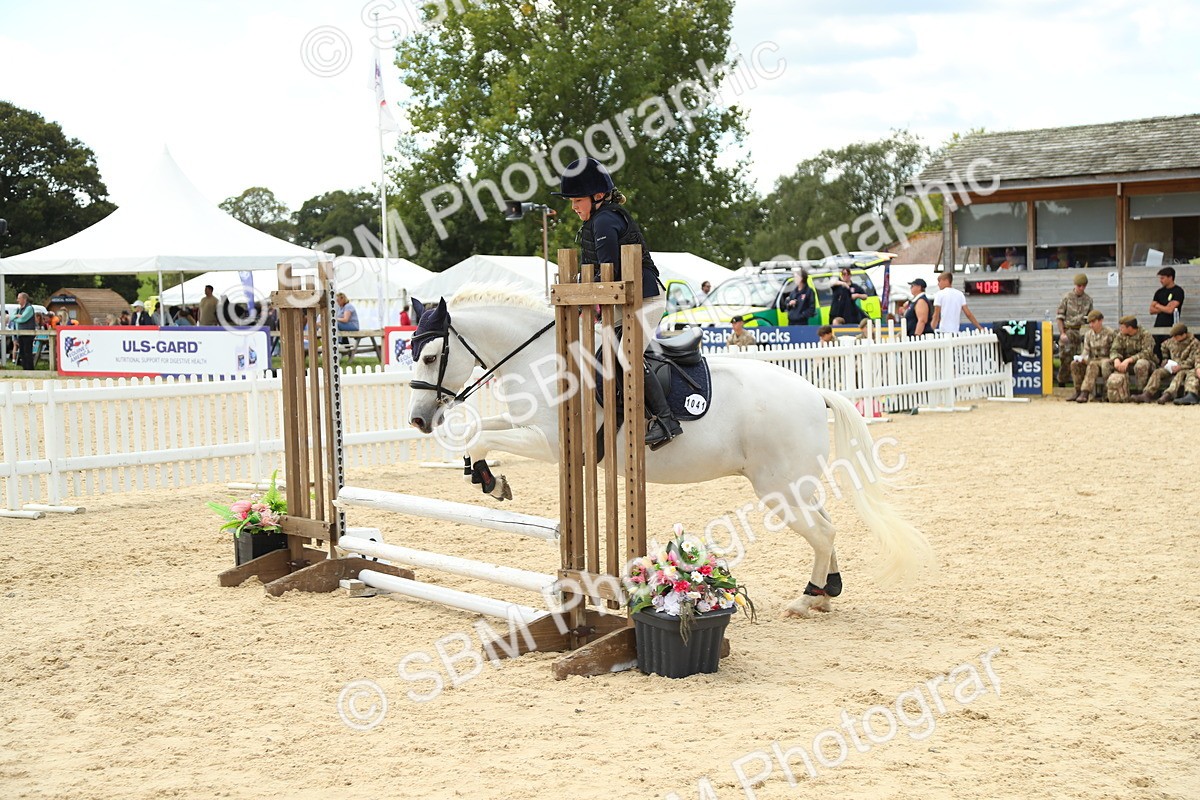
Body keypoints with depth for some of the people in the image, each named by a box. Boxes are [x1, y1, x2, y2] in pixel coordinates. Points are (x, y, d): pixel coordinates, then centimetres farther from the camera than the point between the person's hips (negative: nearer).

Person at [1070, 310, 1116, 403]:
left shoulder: (1110, 333, -2)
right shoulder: (1088, 334, 14)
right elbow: (1086, 350, 8)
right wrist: (1082, 358, -14)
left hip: (1106, 360, -6)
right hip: (1092, 360, 6)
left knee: (1092, 365, -38)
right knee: (1074, 363, -21)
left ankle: (1085, 393, -44)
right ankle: (1078, 391, -16)